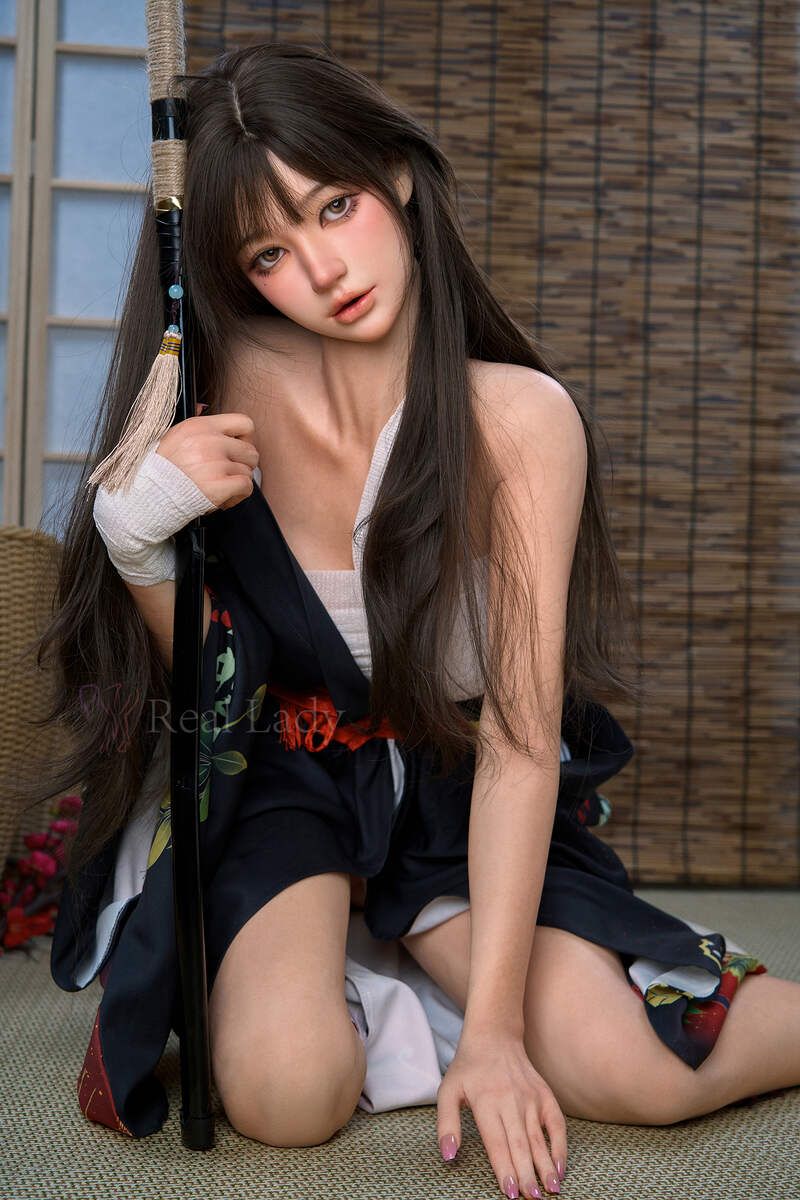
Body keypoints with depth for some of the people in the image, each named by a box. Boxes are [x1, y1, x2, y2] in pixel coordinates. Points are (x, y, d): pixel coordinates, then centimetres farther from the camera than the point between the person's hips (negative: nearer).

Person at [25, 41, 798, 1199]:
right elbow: (195, 669, -5)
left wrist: (493, 1024, -22)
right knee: (287, 1095, -22)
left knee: (624, 1073, -21)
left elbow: (521, 742, -19)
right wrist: (134, 527, -27)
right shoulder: (233, 386, -13)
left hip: (457, 792, -1)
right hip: (276, 777, 2)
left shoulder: (518, 416, -19)